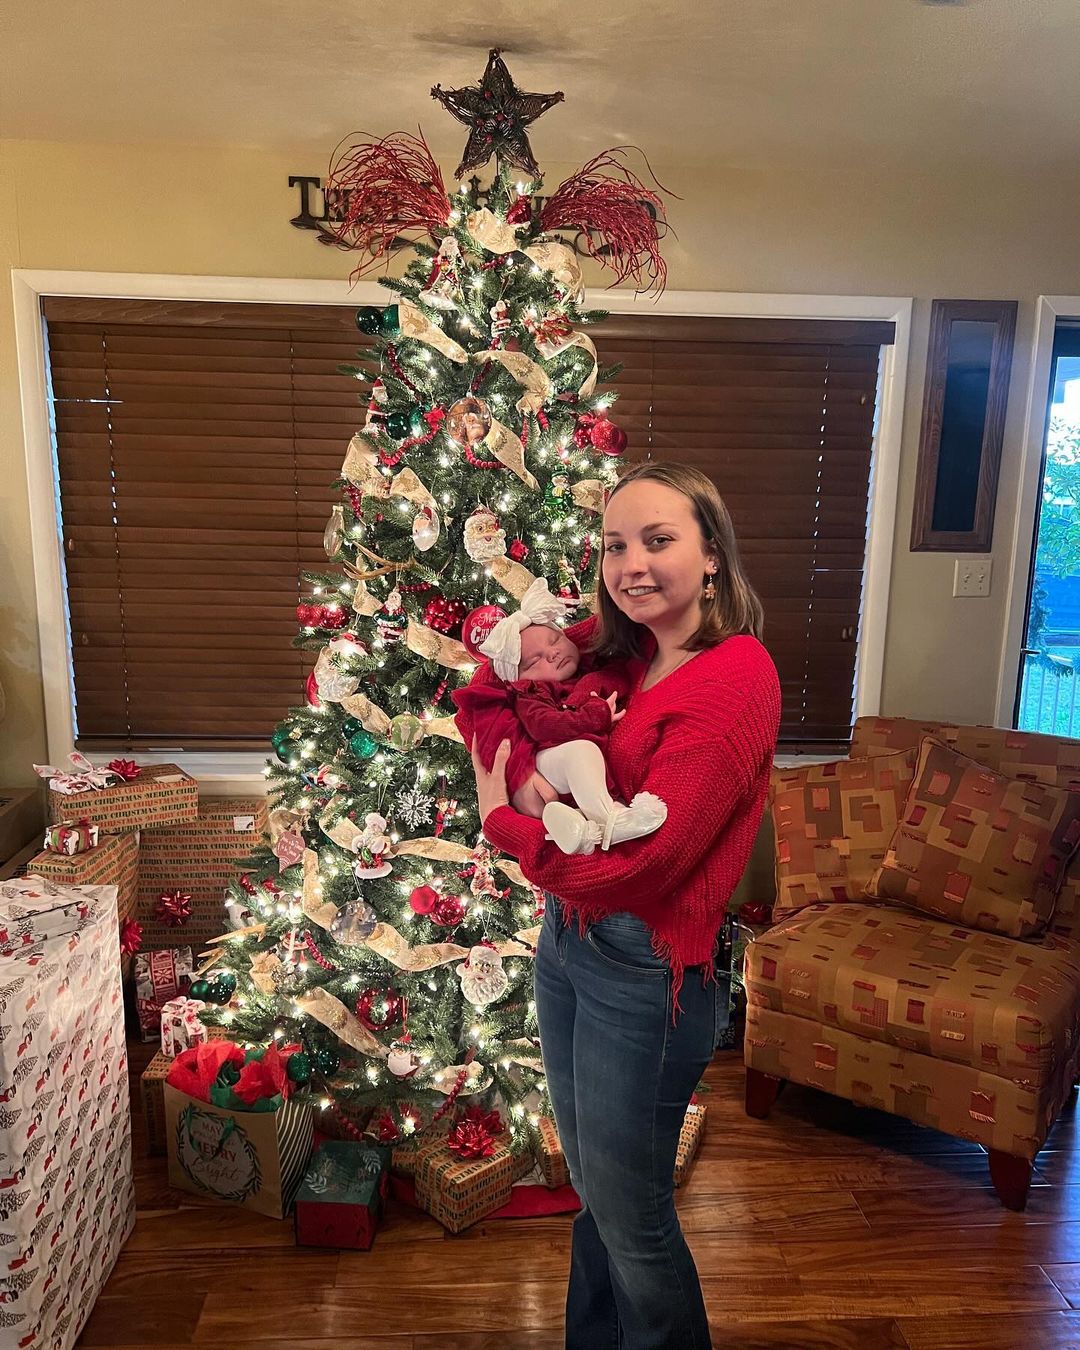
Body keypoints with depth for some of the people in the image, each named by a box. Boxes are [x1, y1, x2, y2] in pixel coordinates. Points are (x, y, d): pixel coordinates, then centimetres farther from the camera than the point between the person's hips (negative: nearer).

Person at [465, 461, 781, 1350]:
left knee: (630, 1220, 15)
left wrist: (501, 819, -11)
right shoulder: (624, 650, 0)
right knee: (593, 1191, 27)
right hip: (567, 942, 8)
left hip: (645, 974, -7)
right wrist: (517, 776, -12)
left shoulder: (736, 679, -23)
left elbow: (636, 867, -26)